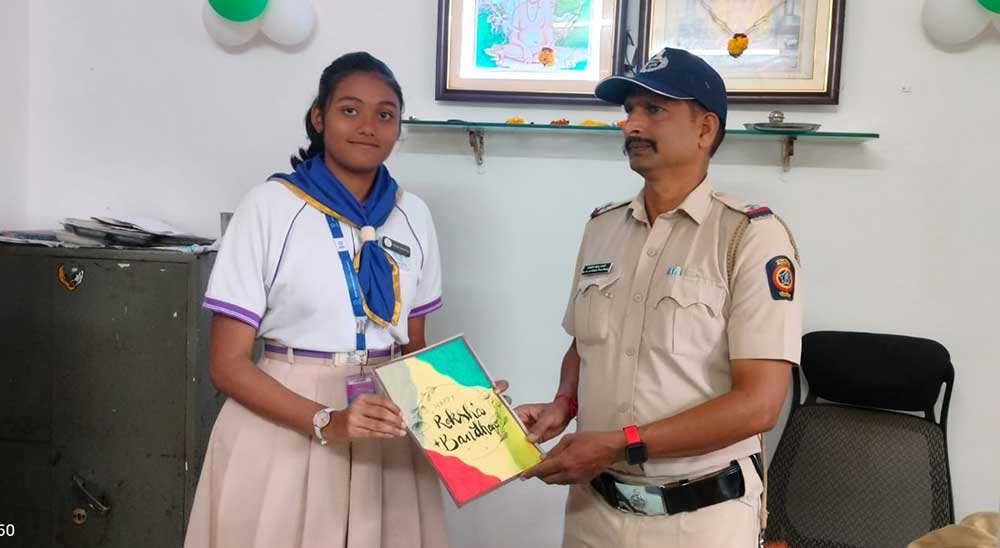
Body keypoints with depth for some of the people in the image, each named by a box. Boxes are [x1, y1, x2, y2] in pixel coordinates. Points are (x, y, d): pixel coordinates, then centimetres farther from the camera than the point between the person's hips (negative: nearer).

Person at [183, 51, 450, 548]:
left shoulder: (413, 216, 4)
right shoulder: (271, 206, -9)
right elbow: (228, 363, -11)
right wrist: (327, 422, -23)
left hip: (385, 437, 4)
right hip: (283, 427, -3)